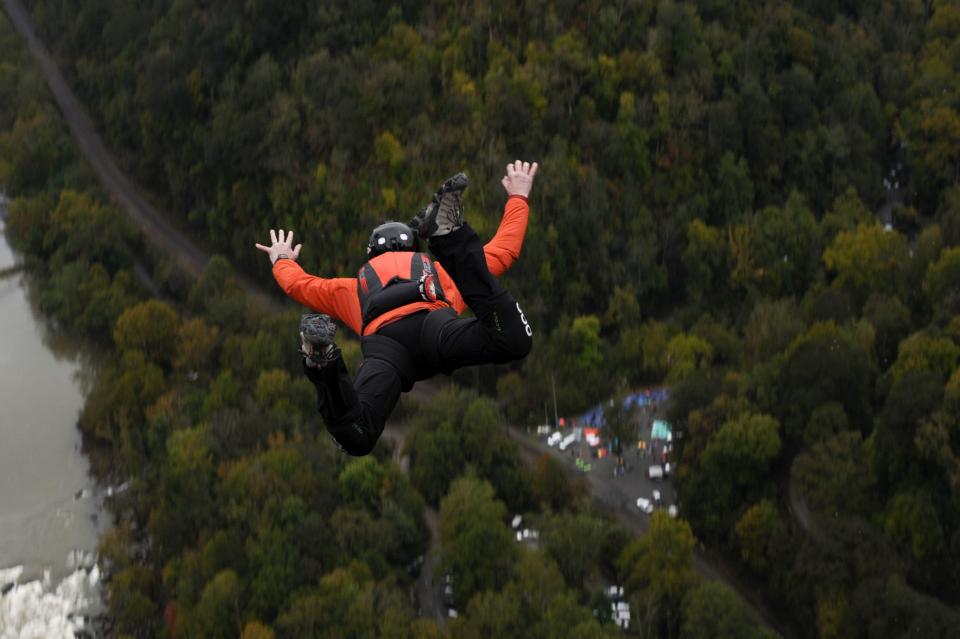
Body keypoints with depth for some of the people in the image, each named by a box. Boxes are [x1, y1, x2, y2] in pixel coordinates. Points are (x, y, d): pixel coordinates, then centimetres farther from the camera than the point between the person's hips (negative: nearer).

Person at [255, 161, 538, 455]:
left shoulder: (356, 286, 42)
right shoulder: (441, 270, 41)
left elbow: (297, 283, 51)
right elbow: (505, 249, 45)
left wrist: (281, 261, 74)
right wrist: (518, 196, 61)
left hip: (382, 342, 1)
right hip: (435, 323, -1)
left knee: (356, 437, -14)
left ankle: (325, 363, -38)